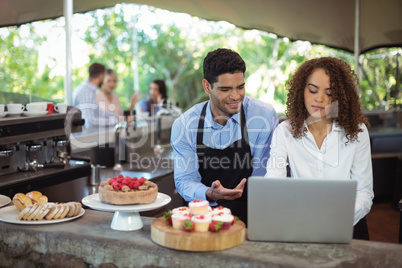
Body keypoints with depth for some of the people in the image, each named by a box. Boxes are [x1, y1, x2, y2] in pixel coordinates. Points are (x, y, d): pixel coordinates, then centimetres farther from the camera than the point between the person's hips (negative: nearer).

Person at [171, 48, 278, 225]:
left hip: (248, 217, -1)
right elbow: (185, 180, -2)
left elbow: (261, 178, -5)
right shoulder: (184, 125, -4)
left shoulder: (265, 116, -9)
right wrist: (210, 194, -24)